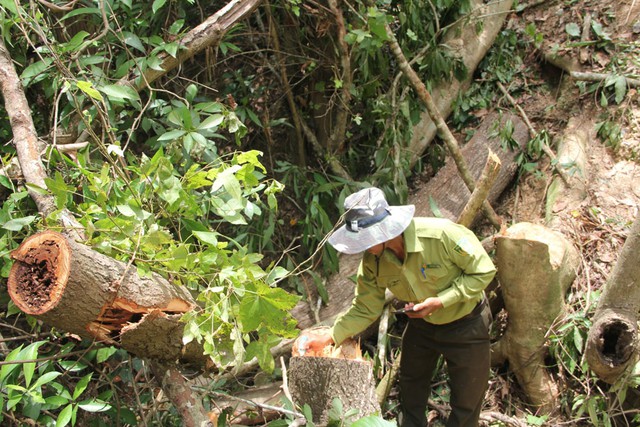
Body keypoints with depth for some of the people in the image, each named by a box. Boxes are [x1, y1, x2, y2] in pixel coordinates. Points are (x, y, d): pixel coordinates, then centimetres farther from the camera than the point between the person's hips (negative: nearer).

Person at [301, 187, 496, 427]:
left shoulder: (442, 235, -36)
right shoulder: (372, 261, -19)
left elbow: (483, 272, -24)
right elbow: (364, 309, -8)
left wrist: (440, 301, -31)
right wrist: (331, 337, -19)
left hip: (466, 325, -4)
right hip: (421, 325, 4)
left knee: (466, 401, 9)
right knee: (410, 397, 20)